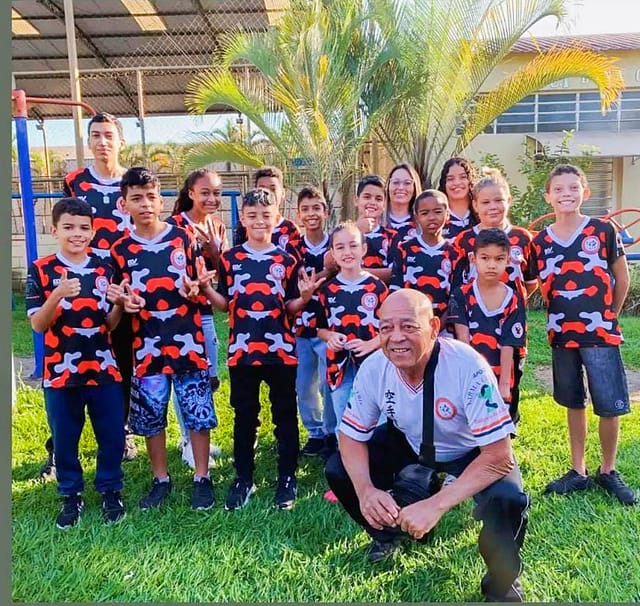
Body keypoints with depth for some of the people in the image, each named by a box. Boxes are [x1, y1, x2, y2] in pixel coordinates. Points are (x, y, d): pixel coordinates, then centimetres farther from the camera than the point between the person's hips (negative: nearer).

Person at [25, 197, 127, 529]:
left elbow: (110, 324, 4)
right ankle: (71, 495, 31)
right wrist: (58, 295, -26)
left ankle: (110, 490, 30)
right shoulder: (41, 270, -4)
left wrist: (118, 303, -17)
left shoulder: (103, 268, 2)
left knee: (112, 435, 9)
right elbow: (37, 324, -9)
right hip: (60, 372, -1)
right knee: (64, 439, 12)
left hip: (103, 369, 2)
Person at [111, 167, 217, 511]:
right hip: (146, 346, 2)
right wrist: (124, 302, -11)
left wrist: (195, 288, -15)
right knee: (150, 417, 9)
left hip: (188, 342, -1)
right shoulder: (120, 249, 4)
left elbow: (202, 284, 7)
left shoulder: (184, 238, 1)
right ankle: (161, 480, 27)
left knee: (198, 413, 4)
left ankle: (202, 479, 20)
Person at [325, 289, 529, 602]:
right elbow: (352, 435, -11)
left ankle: (502, 582, 2)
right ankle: (392, 528, 19)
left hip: (470, 451, -3)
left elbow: (499, 455, -33)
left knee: (507, 499, -32)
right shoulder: (373, 368, -23)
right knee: (338, 470, -11)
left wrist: (435, 505, -41)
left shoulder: (468, 366, -36)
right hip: (410, 444, 4)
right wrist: (365, 490, -31)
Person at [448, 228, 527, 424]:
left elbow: (508, 346, -6)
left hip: (500, 379, 1)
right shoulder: (462, 296, -5)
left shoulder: (513, 301, -2)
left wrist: (504, 384, -10)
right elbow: (463, 340, -8)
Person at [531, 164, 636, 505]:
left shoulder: (603, 231, -5)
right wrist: (555, 319, -3)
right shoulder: (540, 241, 2)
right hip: (562, 334, 3)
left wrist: (610, 315, 8)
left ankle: (608, 471, 23)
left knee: (610, 406, 1)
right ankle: (578, 471, 26)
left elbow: (622, 277, 4)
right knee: (574, 404, 13)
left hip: (600, 333, -2)